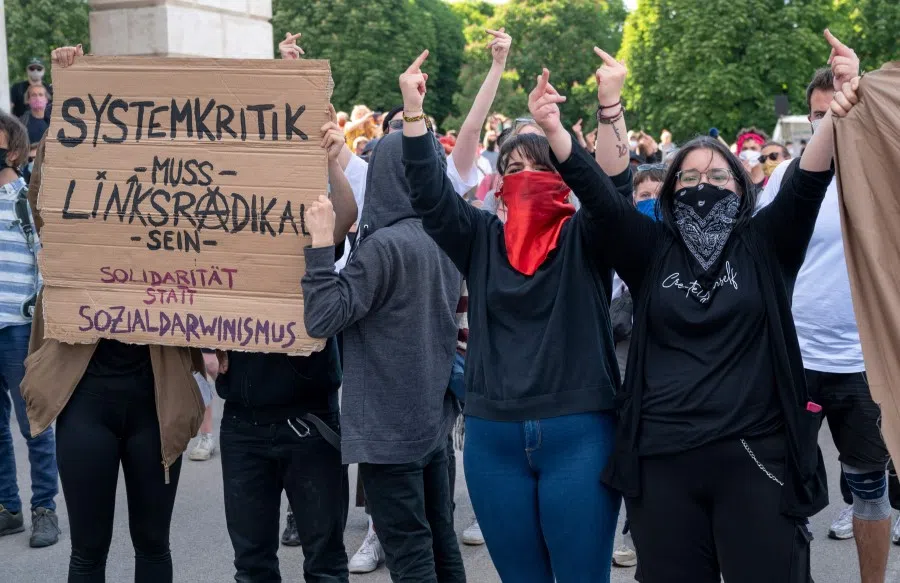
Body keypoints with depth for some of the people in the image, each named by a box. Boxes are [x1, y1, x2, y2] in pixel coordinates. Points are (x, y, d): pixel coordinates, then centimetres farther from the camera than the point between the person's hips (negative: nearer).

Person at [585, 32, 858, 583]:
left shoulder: (764, 246, 5)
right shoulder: (652, 250, 7)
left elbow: (806, 185, -10)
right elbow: (602, 196, -4)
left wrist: (835, 118, -27)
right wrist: (553, 131, -19)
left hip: (755, 455, -1)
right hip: (662, 459, 1)